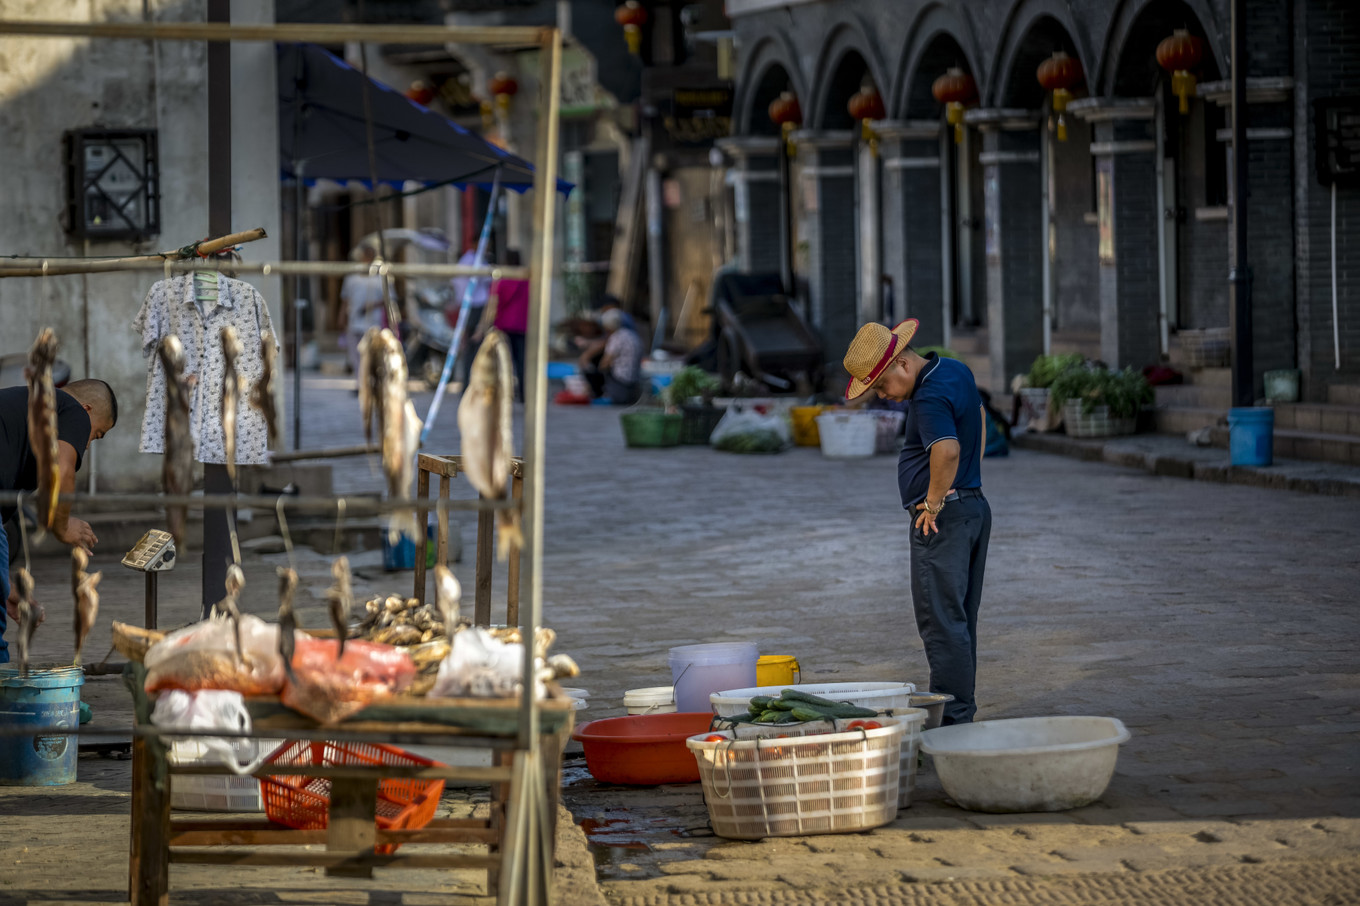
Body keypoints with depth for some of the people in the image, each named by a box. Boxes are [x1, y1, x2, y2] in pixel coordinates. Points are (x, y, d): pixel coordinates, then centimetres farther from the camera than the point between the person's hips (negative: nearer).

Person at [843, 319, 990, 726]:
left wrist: (934, 501, -24)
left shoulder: (930, 398, -22)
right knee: (959, 622, 15)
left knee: (942, 623, -6)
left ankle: (951, 720, -6)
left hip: (942, 519, -10)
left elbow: (947, 450, -39)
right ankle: (963, 712, 20)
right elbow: (979, 414, 30)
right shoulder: (956, 370, 10)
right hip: (975, 506, 10)